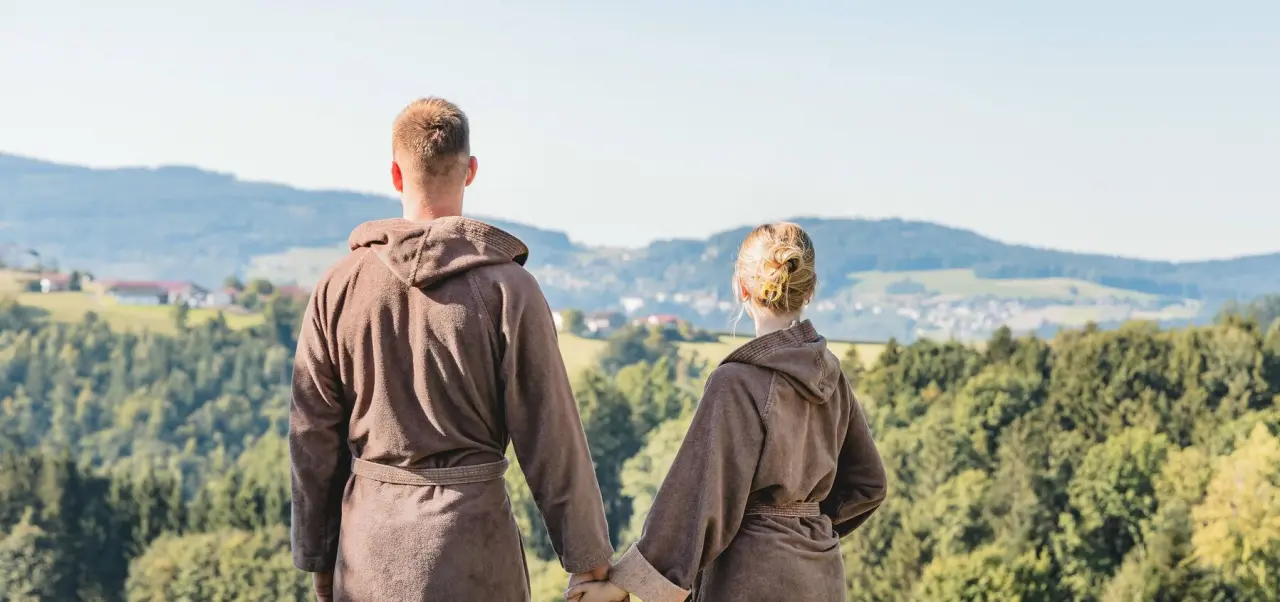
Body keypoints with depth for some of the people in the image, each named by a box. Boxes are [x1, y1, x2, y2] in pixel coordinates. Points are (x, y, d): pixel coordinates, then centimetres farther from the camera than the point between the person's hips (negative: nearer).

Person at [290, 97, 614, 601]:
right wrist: (590, 557, 2)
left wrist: (318, 557, 14)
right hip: (471, 541, -3)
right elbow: (550, 437, -8)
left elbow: (312, 437, 3)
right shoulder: (508, 289, -10)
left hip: (368, 546, 3)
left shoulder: (339, 286, -2)